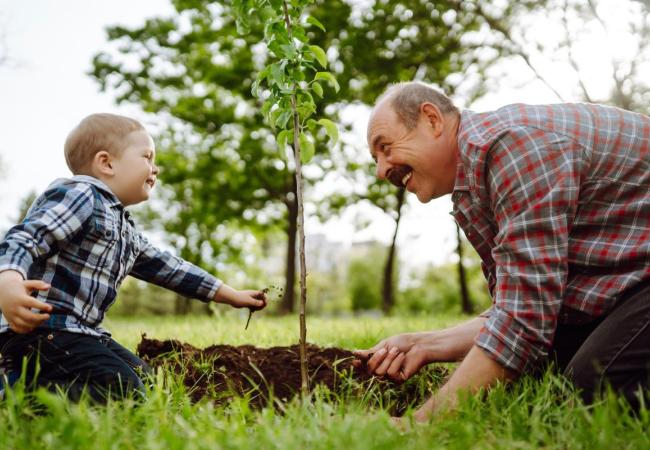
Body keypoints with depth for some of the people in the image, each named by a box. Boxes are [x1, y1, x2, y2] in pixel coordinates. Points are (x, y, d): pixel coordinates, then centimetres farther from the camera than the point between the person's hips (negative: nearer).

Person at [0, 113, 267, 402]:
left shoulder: (126, 231, 21)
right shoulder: (78, 195, -8)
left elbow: (167, 268, 29)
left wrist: (232, 296, 32)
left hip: (83, 334, 11)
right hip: (42, 329, -10)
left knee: (145, 383, 10)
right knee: (124, 392, -22)